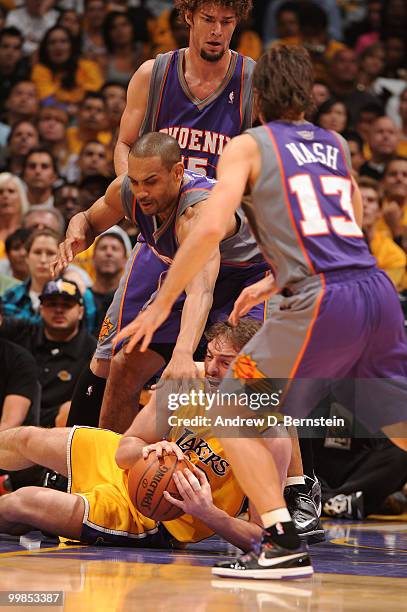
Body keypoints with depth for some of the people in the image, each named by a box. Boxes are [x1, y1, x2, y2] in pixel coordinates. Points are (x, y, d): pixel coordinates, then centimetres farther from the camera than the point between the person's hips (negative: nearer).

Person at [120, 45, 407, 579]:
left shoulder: (248, 145, 7)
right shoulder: (336, 145, 23)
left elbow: (211, 228, -7)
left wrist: (162, 304, 0)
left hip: (323, 302, -6)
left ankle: (284, 545, -5)